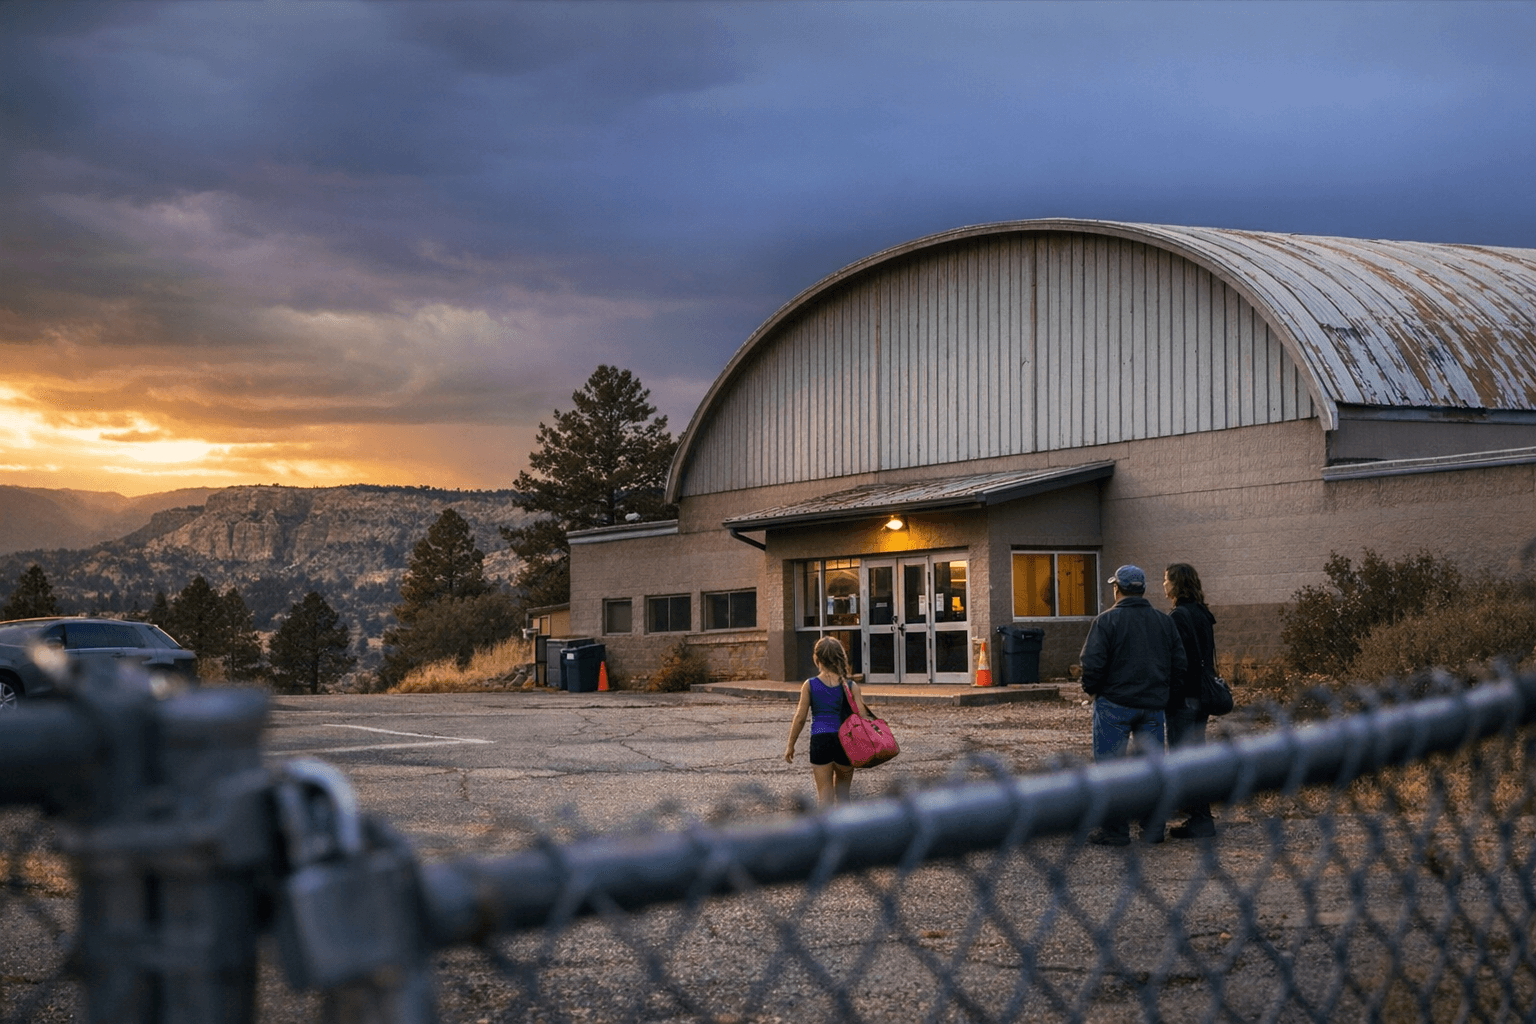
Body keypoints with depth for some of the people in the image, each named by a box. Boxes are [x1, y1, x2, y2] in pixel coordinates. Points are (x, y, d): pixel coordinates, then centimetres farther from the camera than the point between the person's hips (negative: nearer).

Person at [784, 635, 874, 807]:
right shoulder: (850, 686, 1)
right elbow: (863, 716, -5)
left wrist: (790, 745, 9)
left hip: (820, 740, -1)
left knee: (824, 795, 3)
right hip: (845, 740, 1)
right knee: (843, 794, 20)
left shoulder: (810, 685, -1)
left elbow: (800, 718, -1)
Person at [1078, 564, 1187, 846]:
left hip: (1115, 704, -5)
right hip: (1153, 706, 5)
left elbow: (1092, 664, -15)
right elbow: (1179, 665, 7)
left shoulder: (1107, 620, -10)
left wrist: (1091, 689, 3)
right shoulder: (1164, 621, 7)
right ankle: (1153, 828, 14)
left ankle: (1114, 830, 1)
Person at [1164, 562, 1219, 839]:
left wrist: (1169, 698, -17)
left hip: (1184, 698, -10)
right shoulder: (1203, 614, 12)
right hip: (1202, 696, 10)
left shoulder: (1178, 617, -17)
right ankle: (1202, 816, 25)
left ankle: (1200, 821, -4)